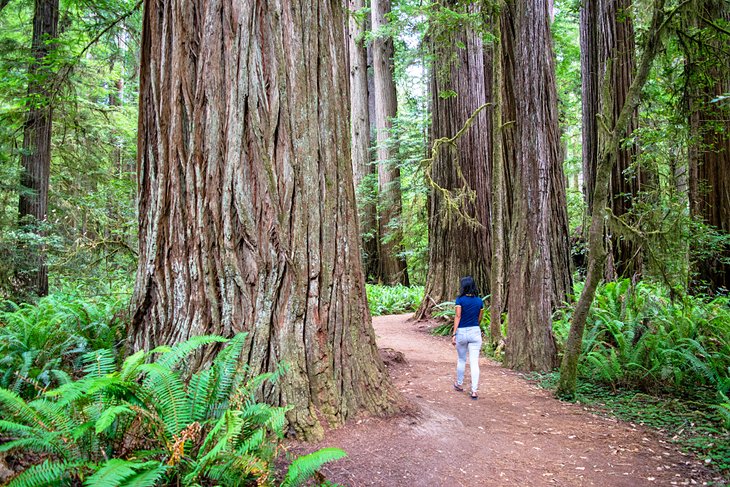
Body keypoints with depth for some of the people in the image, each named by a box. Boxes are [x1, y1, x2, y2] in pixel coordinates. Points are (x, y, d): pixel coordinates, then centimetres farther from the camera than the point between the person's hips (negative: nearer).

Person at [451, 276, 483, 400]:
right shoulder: (479, 301, 3)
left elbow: (458, 317, -12)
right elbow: (479, 318, 11)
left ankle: (459, 384, 32)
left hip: (462, 332, -2)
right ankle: (474, 390, -3)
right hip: (475, 332, 2)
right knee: (474, 362, 1)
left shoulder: (460, 300, -8)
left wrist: (453, 334, -10)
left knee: (461, 359, 17)